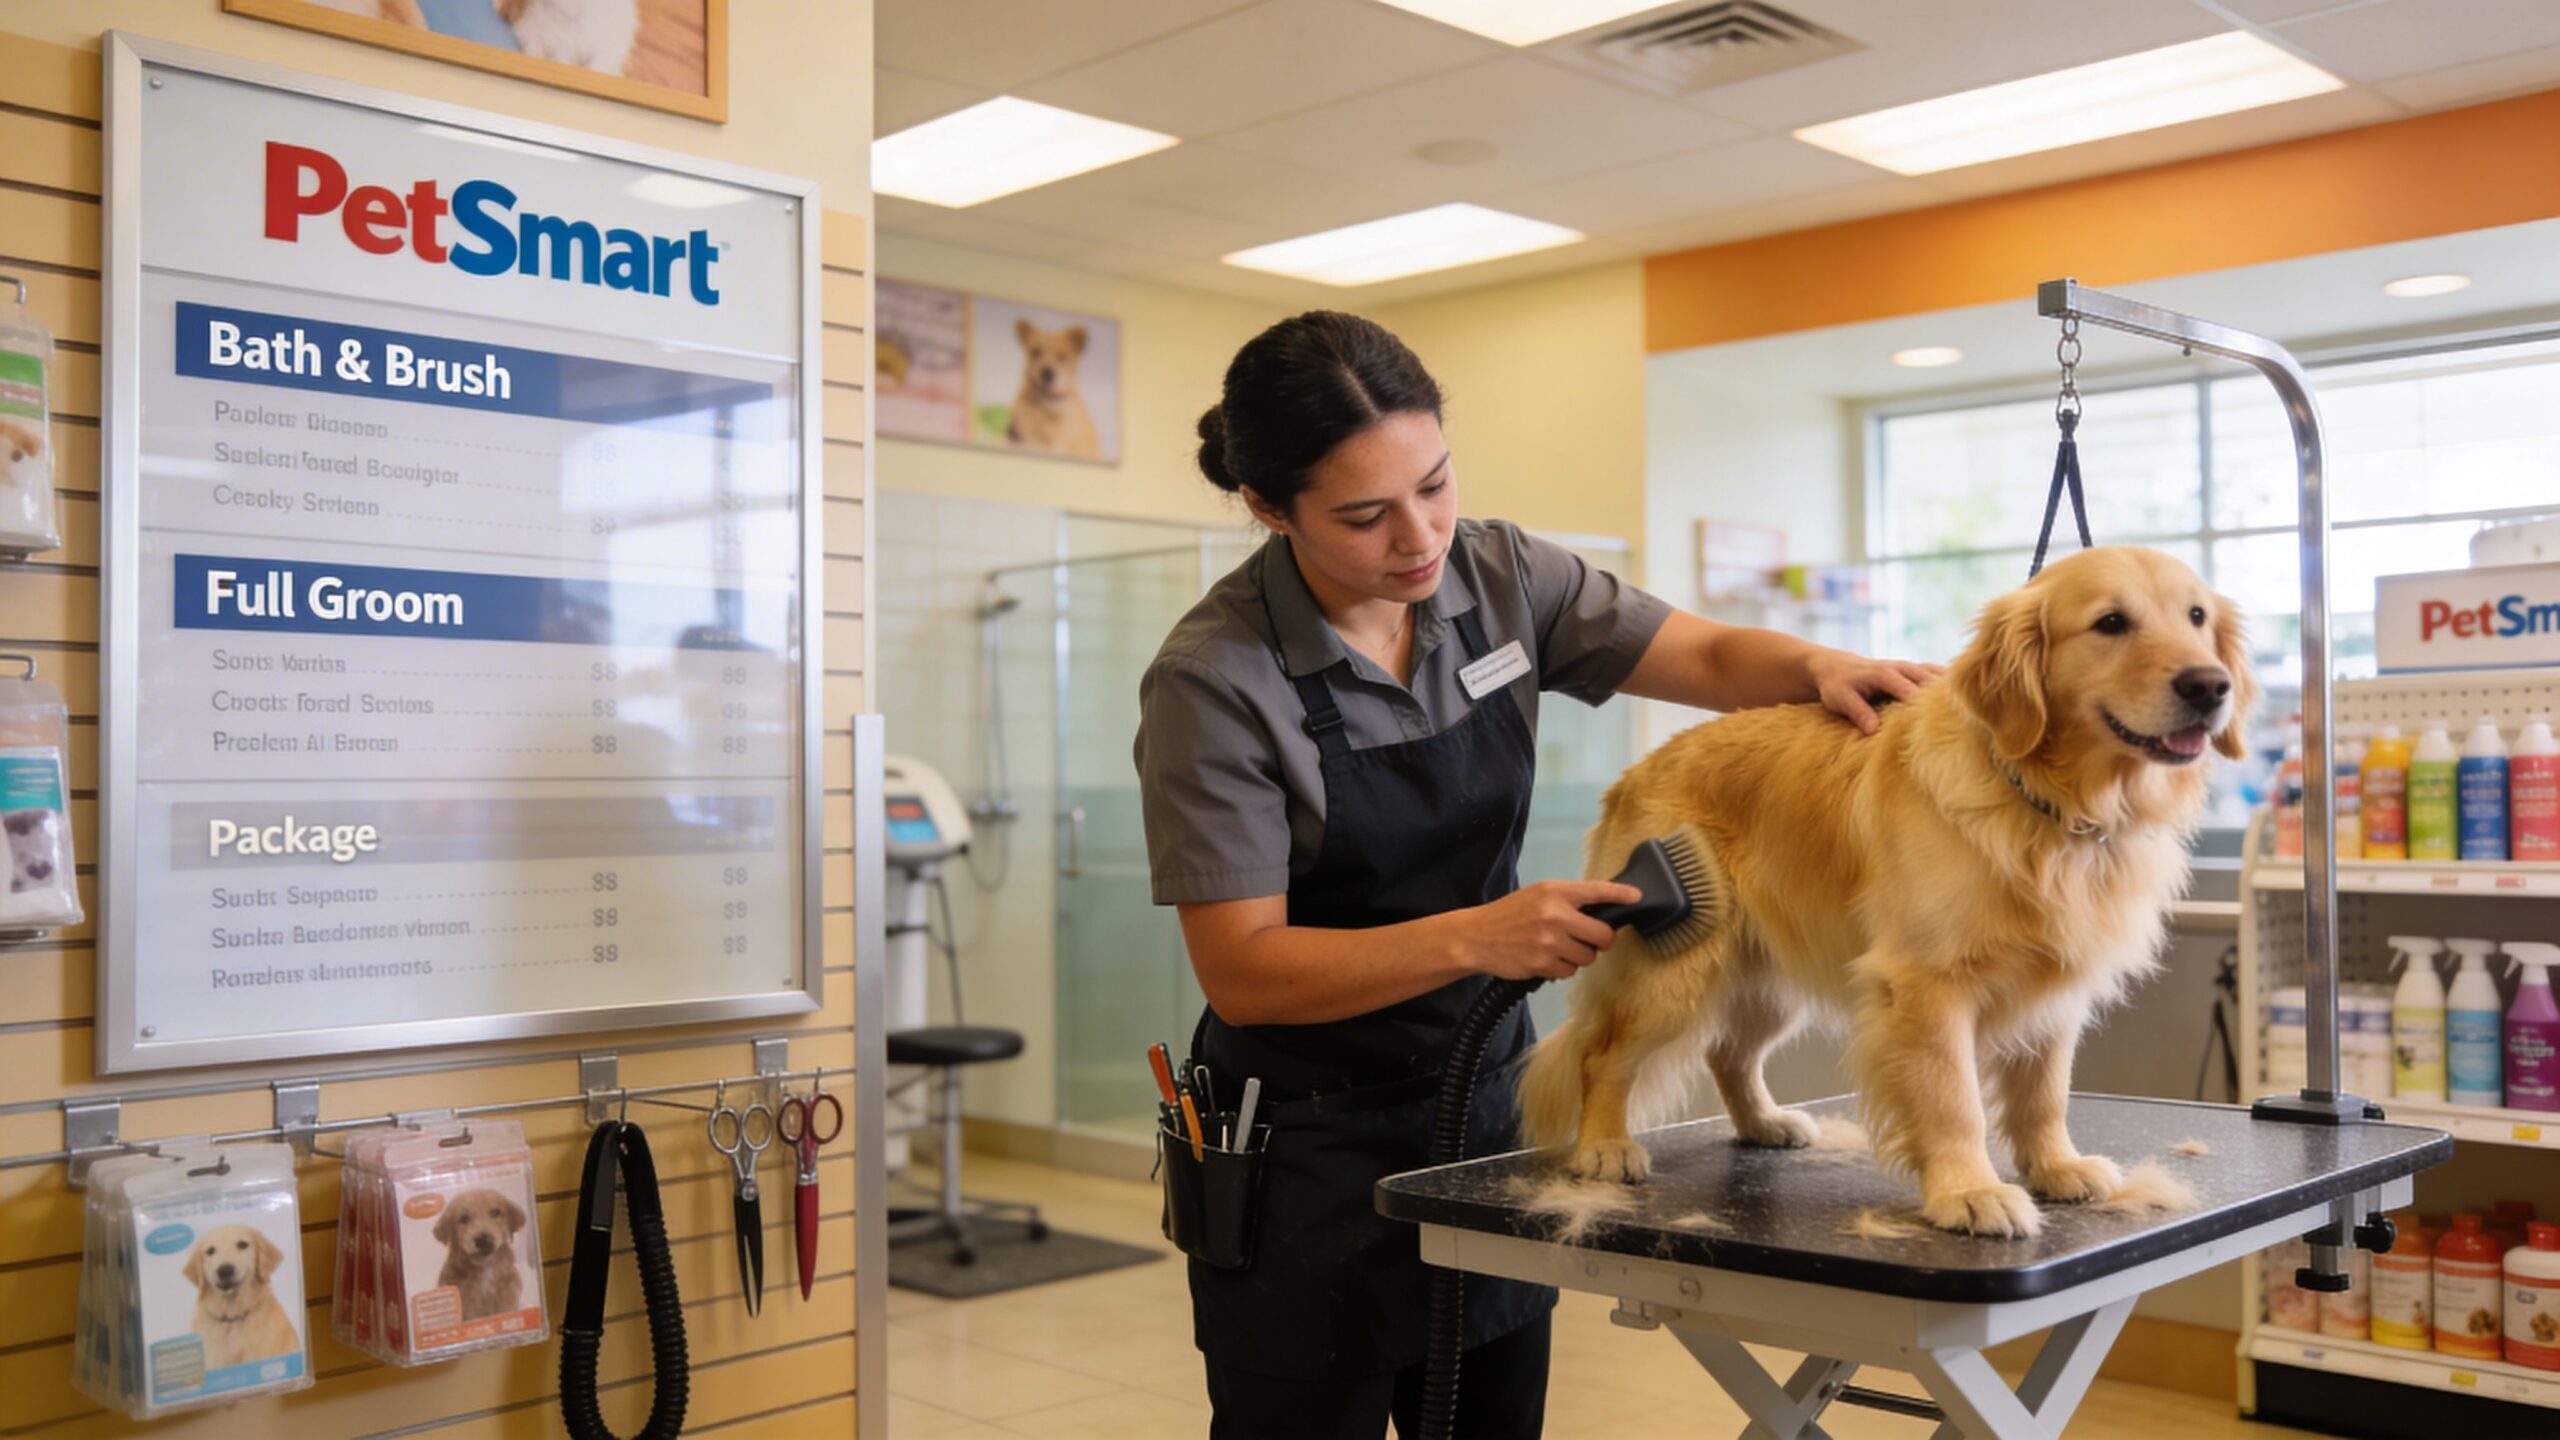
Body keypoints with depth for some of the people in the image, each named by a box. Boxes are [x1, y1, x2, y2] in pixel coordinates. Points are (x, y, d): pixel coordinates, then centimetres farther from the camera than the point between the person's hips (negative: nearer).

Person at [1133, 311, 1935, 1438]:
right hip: (1307, 1148, -5)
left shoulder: (1499, 574, -3)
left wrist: (1821, 667, -20)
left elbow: (1711, 658, 3)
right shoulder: (1212, 679, -19)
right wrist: (1474, 938, -30)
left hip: (1487, 1103, 5)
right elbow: (1241, 971, -19)